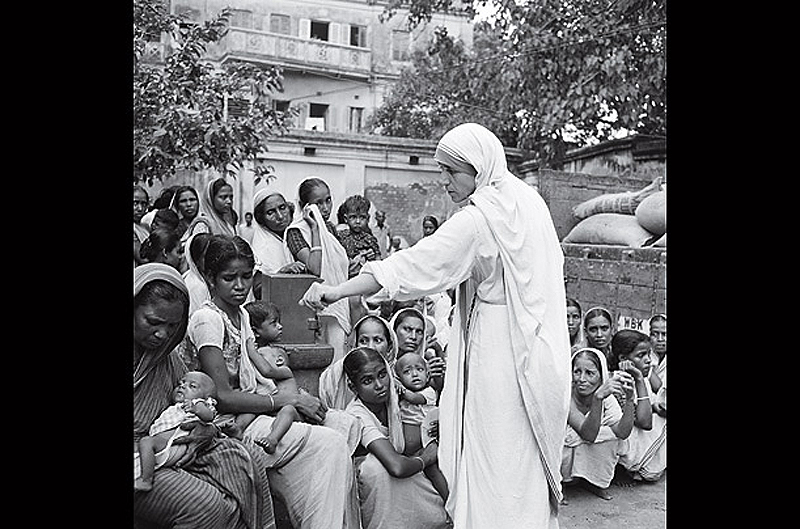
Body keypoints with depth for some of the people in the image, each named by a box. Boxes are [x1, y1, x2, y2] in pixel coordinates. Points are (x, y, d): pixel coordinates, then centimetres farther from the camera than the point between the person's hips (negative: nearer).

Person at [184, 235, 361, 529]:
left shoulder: (242, 315, 14)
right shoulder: (207, 320, -13)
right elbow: (223, 397, -19)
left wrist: (297, 396, -8)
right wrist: (288, 400, -16)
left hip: (251, 413, 8)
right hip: (227, 425, -8)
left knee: (350, 426, -13)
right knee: (331, 445, -21)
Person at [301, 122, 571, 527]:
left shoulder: (480, 218, -19)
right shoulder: (527, 199, 6)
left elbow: (414, 265, -25)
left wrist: (338, 291, -24)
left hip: (501, 351, -9)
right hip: (537, 340, 9)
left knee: (495, 462, 1)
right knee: (527, 464, 19)